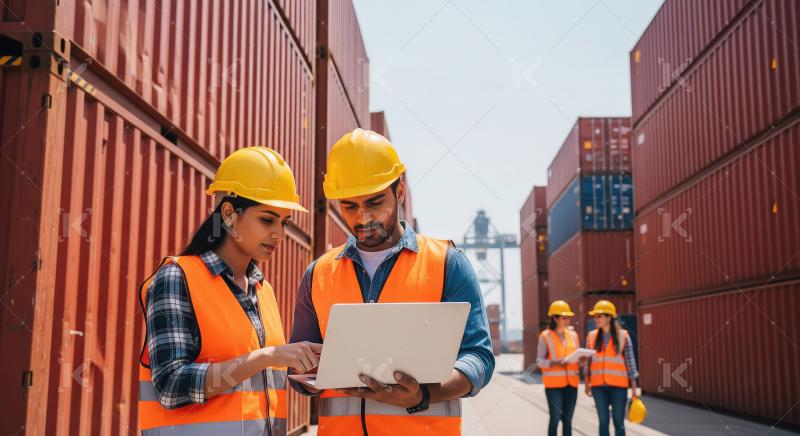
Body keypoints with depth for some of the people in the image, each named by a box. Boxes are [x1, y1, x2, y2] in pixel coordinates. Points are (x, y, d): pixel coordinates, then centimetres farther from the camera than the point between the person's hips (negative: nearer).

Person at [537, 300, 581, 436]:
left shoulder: (573, 335, 12)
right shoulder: (545, 336, -3)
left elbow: (577, 357, 16)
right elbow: (539, 361, -7)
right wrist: (555, 363, -24)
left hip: (571, 382, 5)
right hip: (554, 383, -5)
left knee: (567, 419, 8)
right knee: (555, 418, -7)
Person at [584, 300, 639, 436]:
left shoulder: (623, 335, -2)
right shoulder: (592, 336, 4)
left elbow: (630, 361, 0)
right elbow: (588, 361, 8)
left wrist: (634, 387, -1)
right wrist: (587, 383, 4)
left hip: (618, 385, -2)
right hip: (598, 386, 2)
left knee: (619, 422, 4)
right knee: (603, 422, 7)